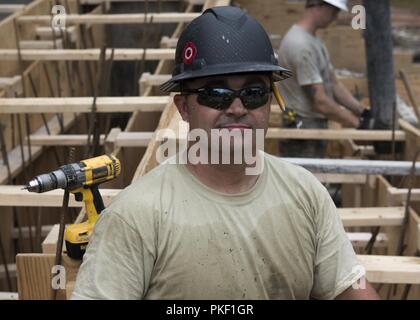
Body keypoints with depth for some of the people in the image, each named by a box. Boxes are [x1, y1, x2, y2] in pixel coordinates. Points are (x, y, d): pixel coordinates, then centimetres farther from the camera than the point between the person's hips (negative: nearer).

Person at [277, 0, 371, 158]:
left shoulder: (314, 40, 12)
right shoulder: (300, 45, -21)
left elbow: (334, 84, 15)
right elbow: (320, 103, -22)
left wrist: (363, 112, 5)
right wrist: (359, 123, -15)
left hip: (316, 127, 10)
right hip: (303, 131, -10)